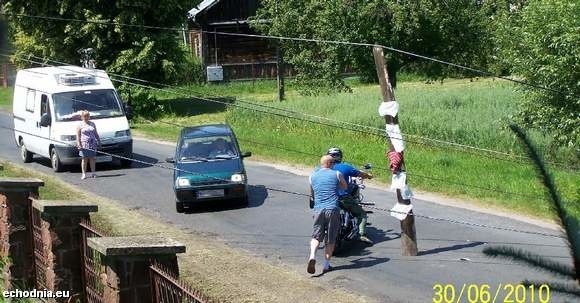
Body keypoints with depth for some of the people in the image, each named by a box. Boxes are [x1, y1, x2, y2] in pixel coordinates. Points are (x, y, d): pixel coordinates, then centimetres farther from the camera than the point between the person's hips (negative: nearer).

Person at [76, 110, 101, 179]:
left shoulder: (92, 124, 14)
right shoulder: (80, 125, 1)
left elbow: (96, 133, 18)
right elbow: (78, 135, -4)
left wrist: (98, 141, 12)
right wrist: (78, 144, -12)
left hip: (92, 144, 3)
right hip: (84, 144, -3)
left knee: (92, 158, 4)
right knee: (84, 159, -1)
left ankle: (93, 173, 10)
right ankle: (84, 174, 1)